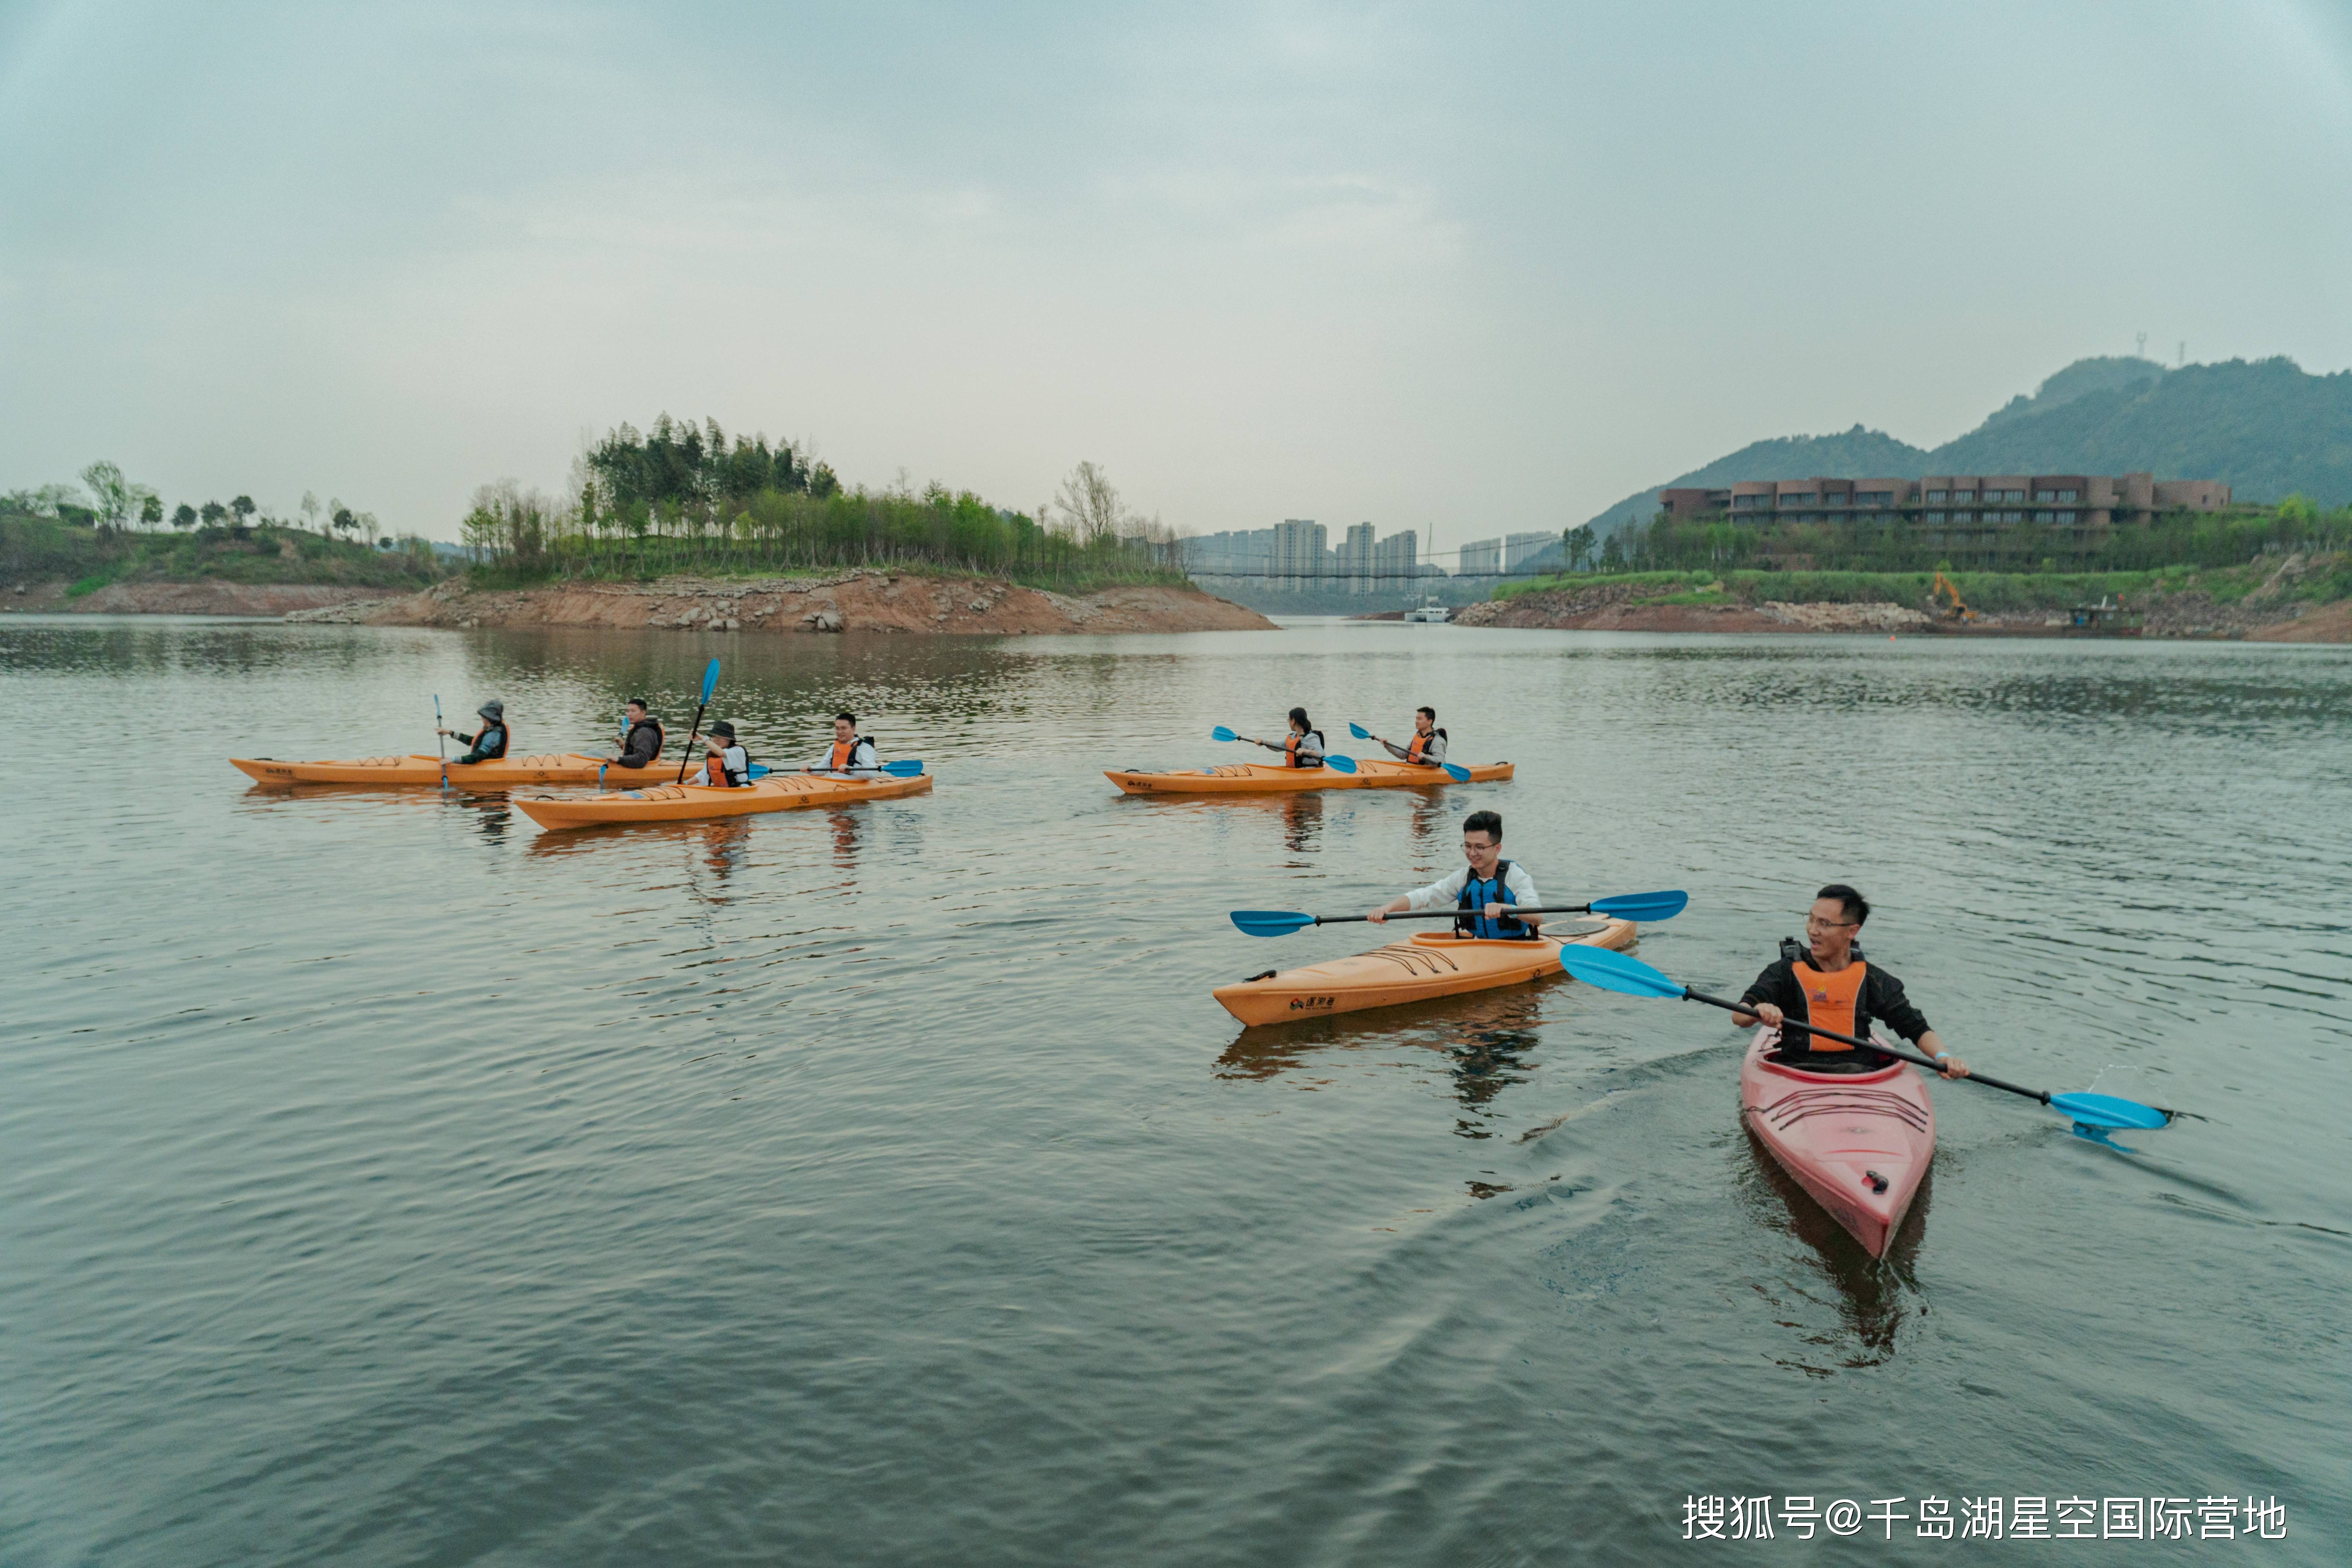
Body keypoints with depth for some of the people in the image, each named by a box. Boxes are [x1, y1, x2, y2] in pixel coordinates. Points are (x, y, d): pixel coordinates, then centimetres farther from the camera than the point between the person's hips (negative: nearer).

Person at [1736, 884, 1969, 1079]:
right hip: (1797, 1071, -1)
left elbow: (1917, 1028, 11)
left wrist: (1942, 1056, -10)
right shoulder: (1786, 972, 4)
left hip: (1859, 1073, 1)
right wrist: (1760, 1011, -31)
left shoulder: (1872, 979, 10)